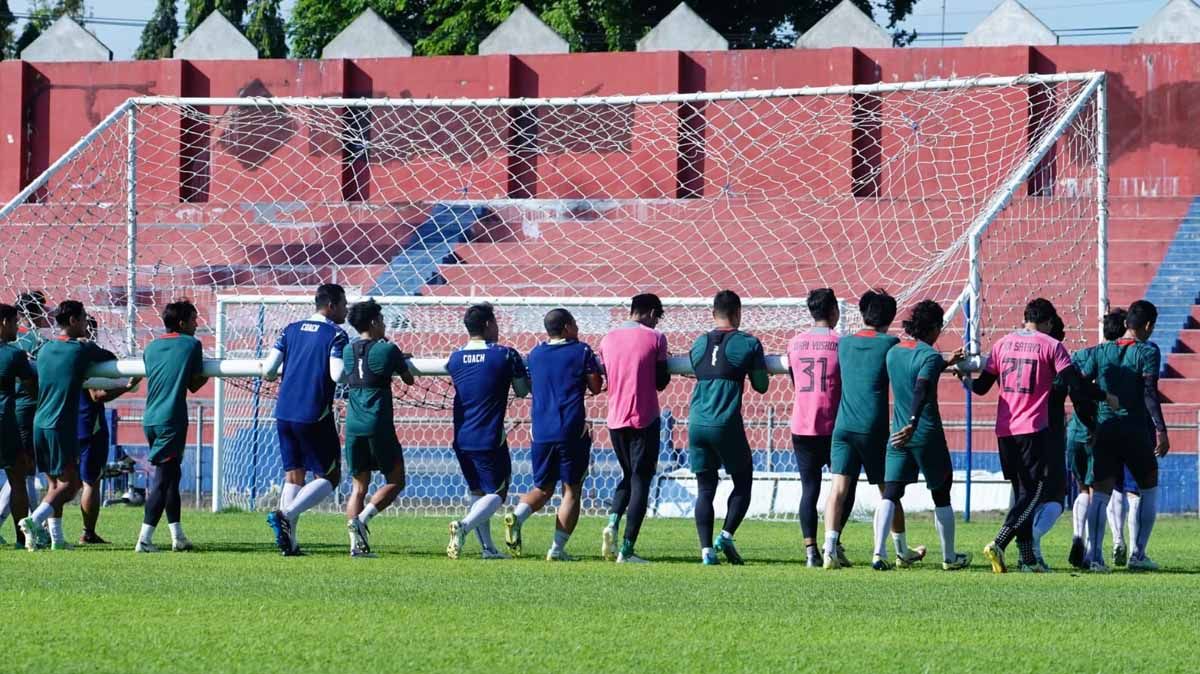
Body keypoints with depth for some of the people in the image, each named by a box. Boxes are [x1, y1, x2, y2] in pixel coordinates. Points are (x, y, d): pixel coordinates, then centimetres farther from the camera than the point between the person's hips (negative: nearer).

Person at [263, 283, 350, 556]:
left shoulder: (291, 330, 10)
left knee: (293, 475, 12)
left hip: (284, 414, 6)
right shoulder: (336, 335, -6)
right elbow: (338, 375, -18)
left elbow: (267, 371, 4)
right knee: (329, 477, 5)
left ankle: (289, 542, 3)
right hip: (314, 417, -6)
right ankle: (285, 515, -16)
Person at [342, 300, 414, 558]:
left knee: (359, 485, 10)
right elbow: (409, 379, 8)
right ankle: (362, 519, -12)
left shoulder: (347, 350, 7)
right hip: (379, 425, -5)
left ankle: (356, 543, -3)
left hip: (353, 427, 5)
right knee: (395, 480, 8)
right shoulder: (387, 350, -5)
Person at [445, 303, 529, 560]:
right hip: (490, 440, -5)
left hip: (461, 440, 5)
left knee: (477, 492, 17)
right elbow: (522, 391, 4)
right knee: (496, 494, 1)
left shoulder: (456, 358, 5)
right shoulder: (505, 355, -7)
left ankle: (488, 547, 12)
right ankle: (465, 526, -25)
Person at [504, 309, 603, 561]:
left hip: (541, 433, 4)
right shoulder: (582, 352, -3)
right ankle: (558, 549, -3)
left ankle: (517, 515, -14)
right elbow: (596, 388, 1)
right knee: (572, 490, 4)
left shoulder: (535, 354, 10)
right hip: (573, 431, -4)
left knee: (543, 488, 16)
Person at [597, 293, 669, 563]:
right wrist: (666, 363, 16)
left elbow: (605, 375, 13)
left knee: (628, 475, 21)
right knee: (640, 481, 1)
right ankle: (627, 549, -5)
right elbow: (661, 382, -4)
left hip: (615, 420, 5)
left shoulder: (608, 339, 7)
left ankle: (612, 522, -6)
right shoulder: (654, 338, -7)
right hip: (645, 419, -5)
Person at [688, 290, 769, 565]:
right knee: (742, 482, 12)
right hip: (727, 424, -4)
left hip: (697, 423, 4)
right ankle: (726, 535, -6)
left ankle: (706, 550, -2)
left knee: (705, 488, 8)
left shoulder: (699, 344, 11)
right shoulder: (748, 344, 0)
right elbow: (761, 386, 7)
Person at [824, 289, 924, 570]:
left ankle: (831, 549, -21)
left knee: (839, 487, -5)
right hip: (874, 428, -2)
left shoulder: (844, 343, 10)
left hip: (842, 427, 2)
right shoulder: (890, 344, -2)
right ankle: (902, 551, 24)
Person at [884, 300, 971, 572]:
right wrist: (913, 424, -38)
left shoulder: (893, 352, 9)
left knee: (890, 494, -1)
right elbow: (921, 390, -28)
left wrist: (946, 364, 38)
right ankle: (949, 557, 21)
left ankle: (879, 553, -19)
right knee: (941, 495, 11)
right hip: (928, 435, -5)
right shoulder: (930, 355, -12)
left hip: (898, 433, 5)